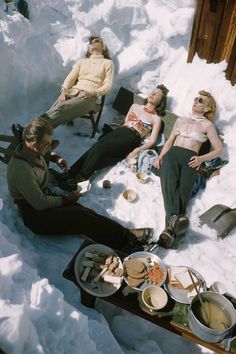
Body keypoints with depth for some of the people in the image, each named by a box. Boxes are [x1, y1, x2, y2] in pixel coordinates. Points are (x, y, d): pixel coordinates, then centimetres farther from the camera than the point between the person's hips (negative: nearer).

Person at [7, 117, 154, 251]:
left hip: (46, 197, 8)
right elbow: (40, 203, -24)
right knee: (81, 216, -24)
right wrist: (67, 199, -11)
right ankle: (126, 237, -17)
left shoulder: (32, 151, -2)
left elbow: (43, 153, 25)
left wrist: (55, 157, 4)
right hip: (36, 216, -8)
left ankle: (122, 237, -22)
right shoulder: (21, 170, -29)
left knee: (84, 212, -16)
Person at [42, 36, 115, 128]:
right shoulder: (81, 61, 27)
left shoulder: (108, 63, 15)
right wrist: (63, 91, -7)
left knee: (62, 108, -35)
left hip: (89, 96, -4)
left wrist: (92, 93, -15)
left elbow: (107, 86, 3)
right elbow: (70, 77, 14)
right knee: (52, 112, -29)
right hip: (72, 92, 4)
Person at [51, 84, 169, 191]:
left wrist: (137, 150, -14)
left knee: (100, 149, -29)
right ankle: (69, 174, -36)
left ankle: (78, 180, -37)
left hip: (131, 138, -4)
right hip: (119, 131, 4)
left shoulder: (156, 118, 13)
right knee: (96, 146, -26)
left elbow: (152, 141, 2)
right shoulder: (135, 106, 27)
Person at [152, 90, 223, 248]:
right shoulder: (180, 120, 29)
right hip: (172, 154, 2)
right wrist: (160, 156, 7)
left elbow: (219, 149, 11)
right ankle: (175, 218, -51)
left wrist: (202, 158, -7)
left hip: (190, 158, -2)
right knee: (169, 182, -31)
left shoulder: (208, 125, 18)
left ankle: (170, 229, -46)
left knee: (184, 189, -27)